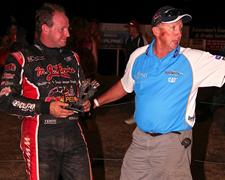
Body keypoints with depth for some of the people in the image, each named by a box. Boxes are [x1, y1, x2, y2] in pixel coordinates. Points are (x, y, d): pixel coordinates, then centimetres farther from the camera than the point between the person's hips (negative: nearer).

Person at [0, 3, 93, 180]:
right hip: (42, 138, -5)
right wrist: (45, 108, -17)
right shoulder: (21, 59, -3)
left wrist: (86, 102, 6)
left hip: (74, 134, 5)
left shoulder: (72, 57, 15)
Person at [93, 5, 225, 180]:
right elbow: (125, 85, 17)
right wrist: (96, 102, 20)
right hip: (140, 138, 4)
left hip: (174, 143, -4)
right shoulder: (138, 56, 1)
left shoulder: (194, 60, -11)